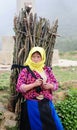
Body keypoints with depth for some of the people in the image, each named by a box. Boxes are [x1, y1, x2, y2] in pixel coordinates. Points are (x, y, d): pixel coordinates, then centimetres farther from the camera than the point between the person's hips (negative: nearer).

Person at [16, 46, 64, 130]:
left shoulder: (47, 70, 9)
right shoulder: (25, 71, -2)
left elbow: (56, 84, 13)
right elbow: (19, 88, -8)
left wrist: (50, 86, -9)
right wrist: (34, 84, -18)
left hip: (47, 104, 4)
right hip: (32, 105, -3)